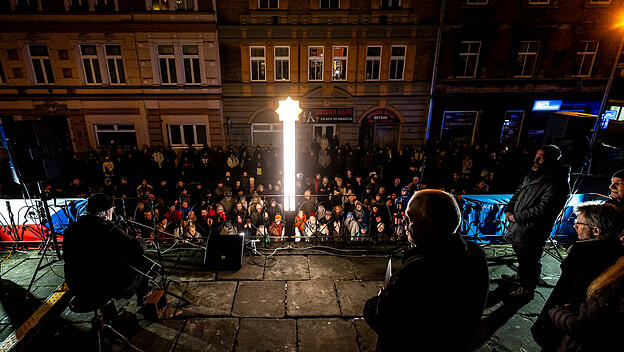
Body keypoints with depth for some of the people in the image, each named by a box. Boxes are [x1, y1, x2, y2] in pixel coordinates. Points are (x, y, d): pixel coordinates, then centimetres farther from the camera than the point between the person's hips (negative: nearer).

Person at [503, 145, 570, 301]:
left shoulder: (557, 184, -22)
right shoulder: (532, 174, 6)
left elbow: (543, 209, -26)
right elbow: (518, 192, 16)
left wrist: (517, 217, -19)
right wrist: (508, 209, 3)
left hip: (533, 231, -8)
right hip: (518, 225, 9)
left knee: (530, 261, 7)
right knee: (521, 255, 27)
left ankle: (527, 290, 25)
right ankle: (521, 276, 49)